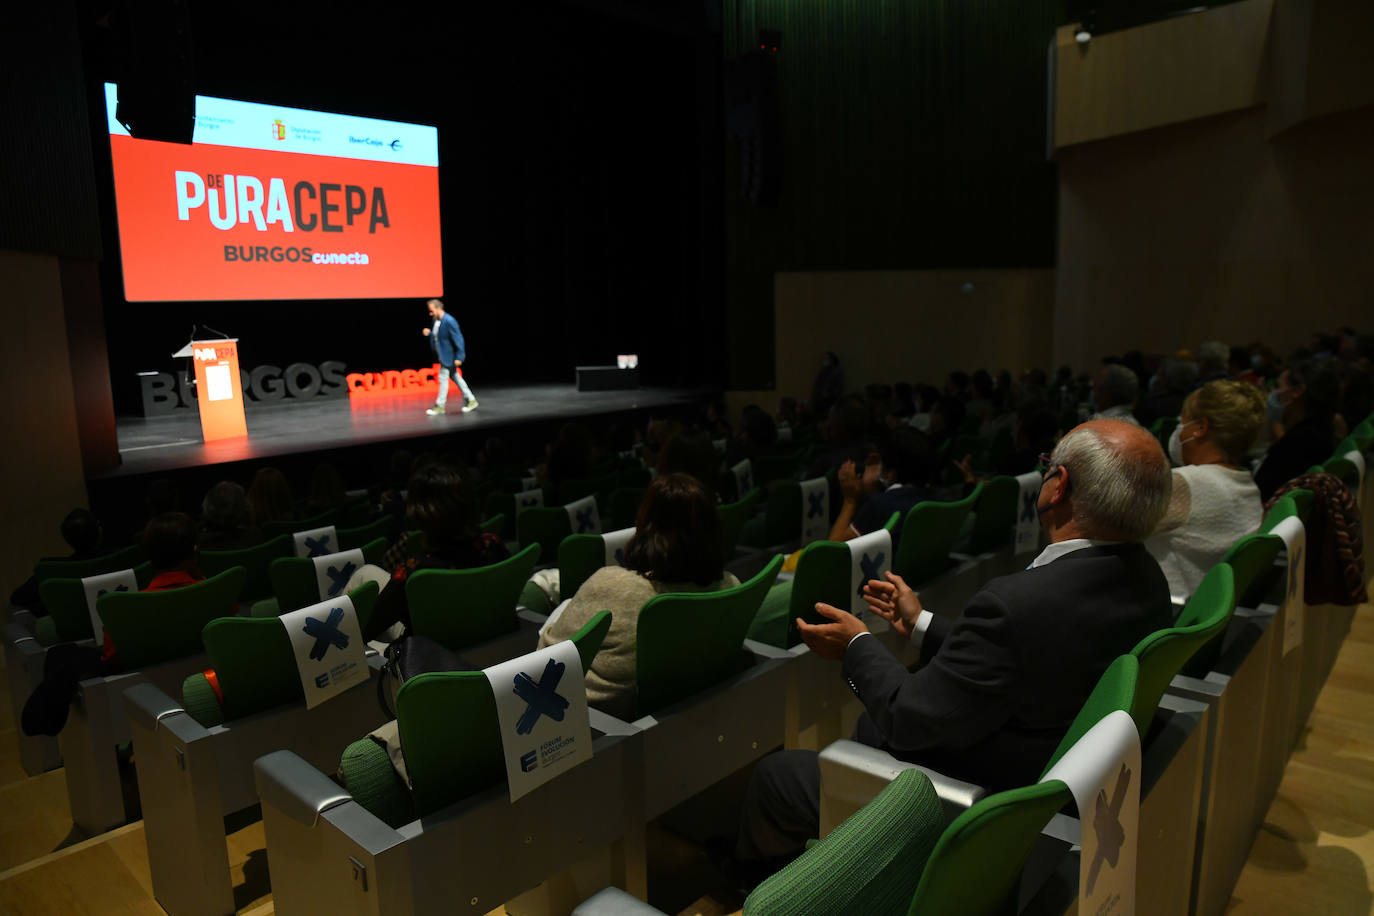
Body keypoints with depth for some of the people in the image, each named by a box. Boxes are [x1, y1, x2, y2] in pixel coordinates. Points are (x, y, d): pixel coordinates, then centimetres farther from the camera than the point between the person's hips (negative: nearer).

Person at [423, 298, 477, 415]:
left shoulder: (449, 321, -22)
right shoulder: (436, 320, 6)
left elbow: (458, 339, -21)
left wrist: (459, 357, -22)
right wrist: (429, 333, -2)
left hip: (449, 355, -9)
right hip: (443, 355, 9)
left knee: (443, 378, -5)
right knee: (456, 377, 15)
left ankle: (440, 406, 4)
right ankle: (471, 400, 24)